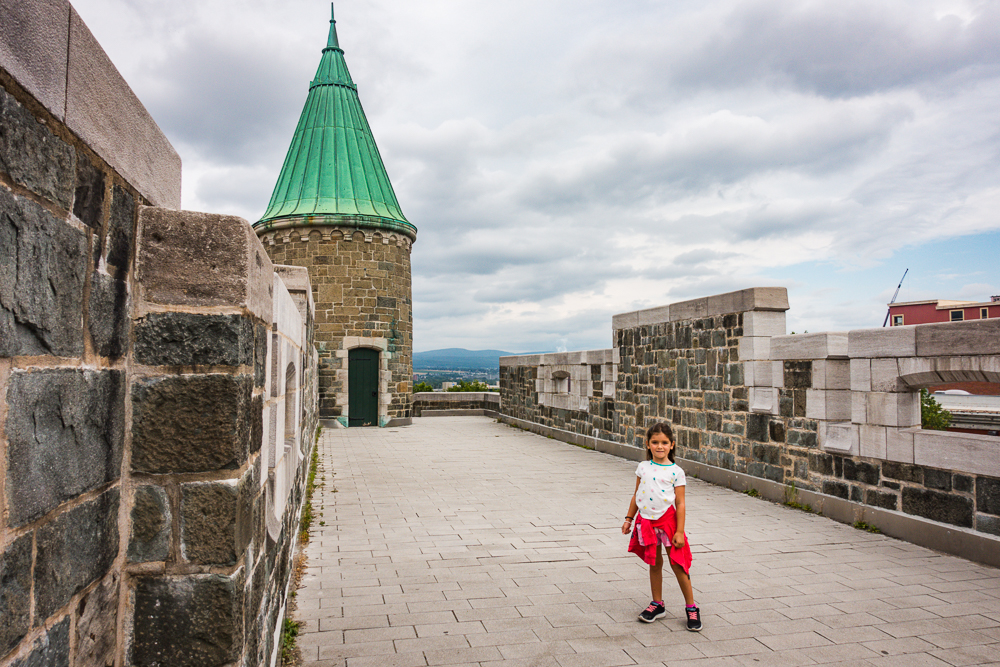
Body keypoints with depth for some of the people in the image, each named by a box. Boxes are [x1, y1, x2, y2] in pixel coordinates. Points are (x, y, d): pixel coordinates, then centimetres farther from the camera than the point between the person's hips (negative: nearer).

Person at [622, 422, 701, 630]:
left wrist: (679, 531, -10)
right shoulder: (643, 467, 4)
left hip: (668, 519, -3)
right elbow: (637, 495, 13)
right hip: (646, 521, 3)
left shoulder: (676, 472, -6)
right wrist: (629, 518, 12)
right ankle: (657, 605, 28)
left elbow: (680, 504, -7)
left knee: (677, 563, 1)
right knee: (654, 564, 14)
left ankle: (691, 608, 15)